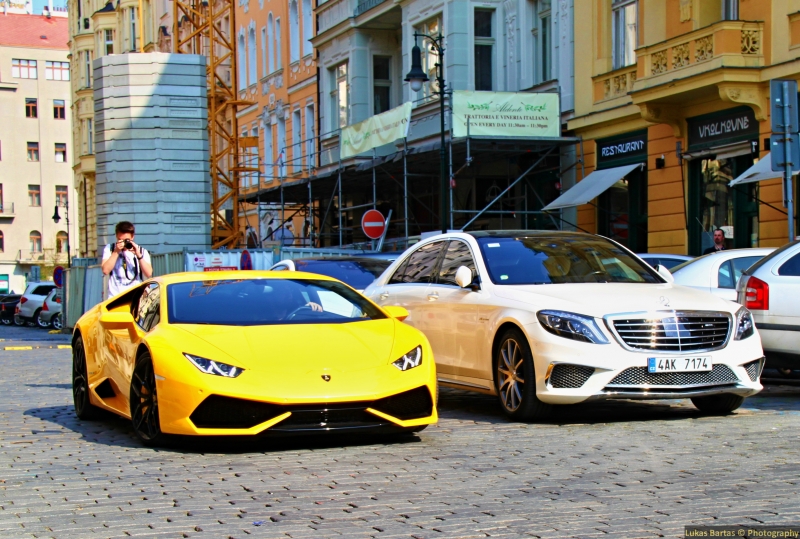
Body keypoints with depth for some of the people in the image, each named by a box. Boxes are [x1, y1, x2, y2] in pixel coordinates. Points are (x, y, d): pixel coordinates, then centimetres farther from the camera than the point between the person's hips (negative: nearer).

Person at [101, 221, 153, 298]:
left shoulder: (142, 251, 9)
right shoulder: (109, 249, 10)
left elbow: (148, 273, -5)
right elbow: (105, 270, -4)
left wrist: (138, 255, -13)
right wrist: (116, 252, -8)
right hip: (115, 297, 0)